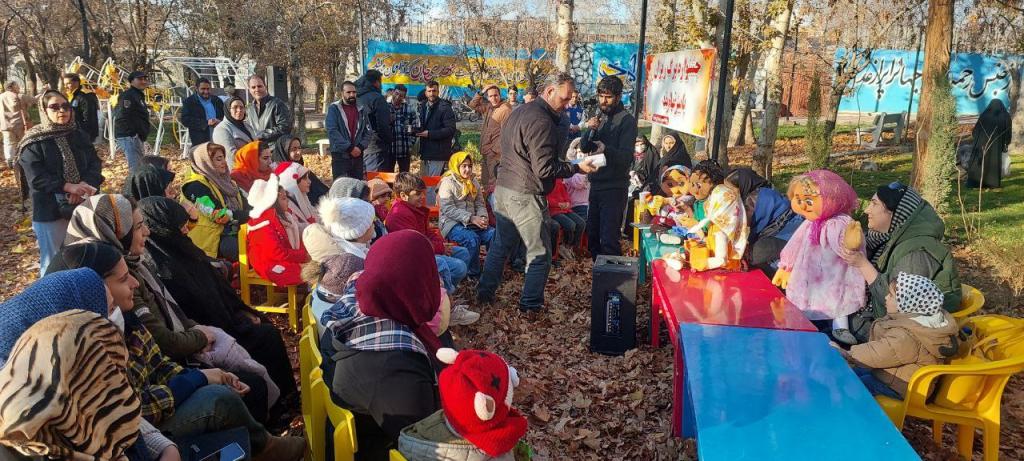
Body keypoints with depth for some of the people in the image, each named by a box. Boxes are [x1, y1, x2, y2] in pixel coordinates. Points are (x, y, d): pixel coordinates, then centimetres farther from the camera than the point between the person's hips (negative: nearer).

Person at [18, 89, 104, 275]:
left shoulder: (79, 136, 8)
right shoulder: (34, 142, -6)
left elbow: (95, 163, 2)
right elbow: (36, 178, -14)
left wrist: (85, 185, -18)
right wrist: (69, 187, -26)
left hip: (82, 206, 4)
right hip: (50, 211, -4)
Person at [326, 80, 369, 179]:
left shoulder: (361, 109, 11)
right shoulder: (334, 109, -1)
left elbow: (368, 131, 8)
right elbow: (332, 131, -12)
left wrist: (361, 147, -9)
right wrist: (349, 148, -17)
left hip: (358, 154, 4)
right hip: (340, 155, -4)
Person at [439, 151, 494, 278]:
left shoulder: (474, 183, 16)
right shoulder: (447, 183, -4)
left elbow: (480, 204, 14)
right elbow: (448, 209, -14)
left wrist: (482, 218, -10)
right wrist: (471, 218, -22)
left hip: (472, 222, 6)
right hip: (452, 223, -5)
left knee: (493, 234, -22)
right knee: (472, 239, -34)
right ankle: (473, 273, -17)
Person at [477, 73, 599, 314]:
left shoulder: (519, 112, 13)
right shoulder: (542, 121, -18)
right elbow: (545, 169, -21)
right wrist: (578, 168, -11)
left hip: (503, 189, 9)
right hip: (524, 196, -9)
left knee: (501, 245, 19)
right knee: (540, 253, 4)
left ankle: (484, 293, 27)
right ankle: (530, 304, 10)